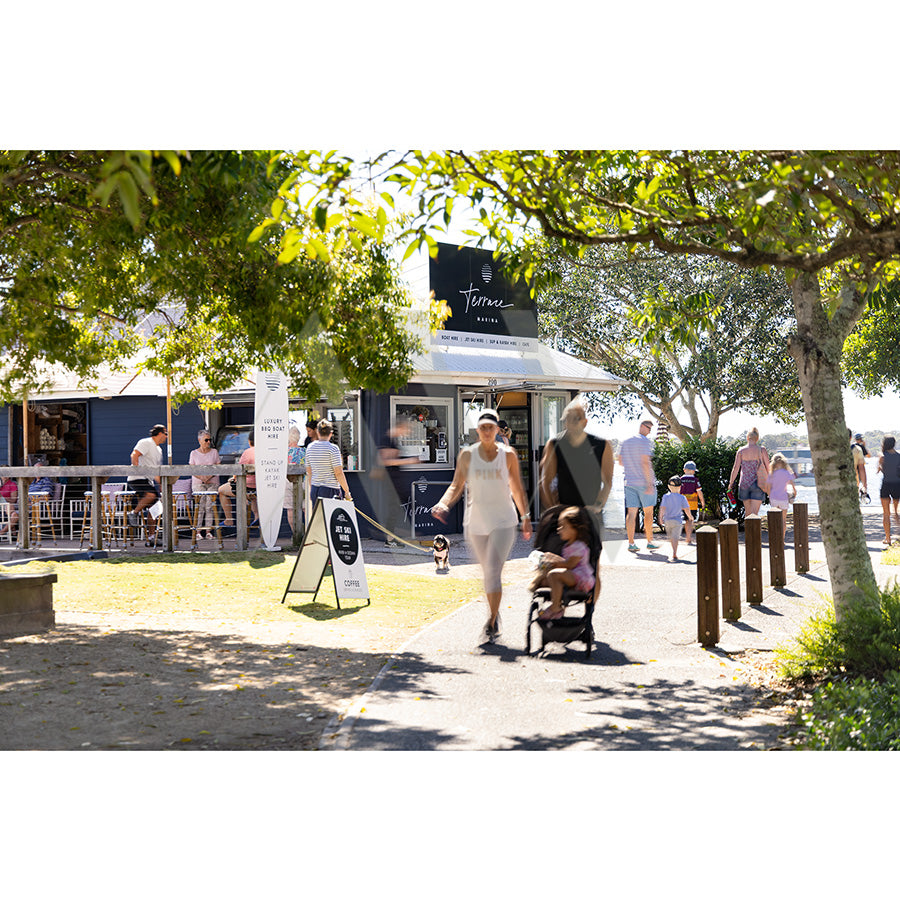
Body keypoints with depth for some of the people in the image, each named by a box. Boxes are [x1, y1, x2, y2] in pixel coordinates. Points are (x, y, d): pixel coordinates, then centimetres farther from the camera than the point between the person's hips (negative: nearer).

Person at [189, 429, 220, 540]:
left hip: (212, 482, 1)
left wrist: (209, 476, -11)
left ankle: (208, 531, -6)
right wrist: (201, 477, -13)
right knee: (199, 506, -12)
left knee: (209, 506, -8)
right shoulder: (194, 453, 8)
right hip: (198, 482, -1)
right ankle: (198, 531, -11)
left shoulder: (214, 452, 11)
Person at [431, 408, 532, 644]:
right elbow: (456, 485, 2)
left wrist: (525, 517, 12)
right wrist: (443, 503, -16)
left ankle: (491, 623, -10)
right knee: (487, 572, 13)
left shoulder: (508, 455, 0)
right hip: (475, 521, 2)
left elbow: (517, 488, 9)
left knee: (494, 571, -14)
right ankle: (495, 614, 33)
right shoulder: (467, 454, 0)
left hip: (503, 521, -2)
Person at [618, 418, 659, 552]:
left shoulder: (626, 441, 12)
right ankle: (649, 542, 10)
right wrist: (649, 483, -19)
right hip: (644, 482, -6)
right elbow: (645, 462, -18)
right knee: (648, 512, 5)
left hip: (630, 482, 6)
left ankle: (631, 543, -2)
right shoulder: (644, 441, -10)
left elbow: (620, 462, 15)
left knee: (631, 512, 2)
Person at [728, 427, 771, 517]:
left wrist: (730, 484, 3)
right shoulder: (762, 450, -5)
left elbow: (735, 468, -4)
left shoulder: (741, 451, -2)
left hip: (744, 484, 2)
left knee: (747, 511, 17)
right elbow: (767, 469, -1)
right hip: (757, 485, -2)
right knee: (754, 513, -4)